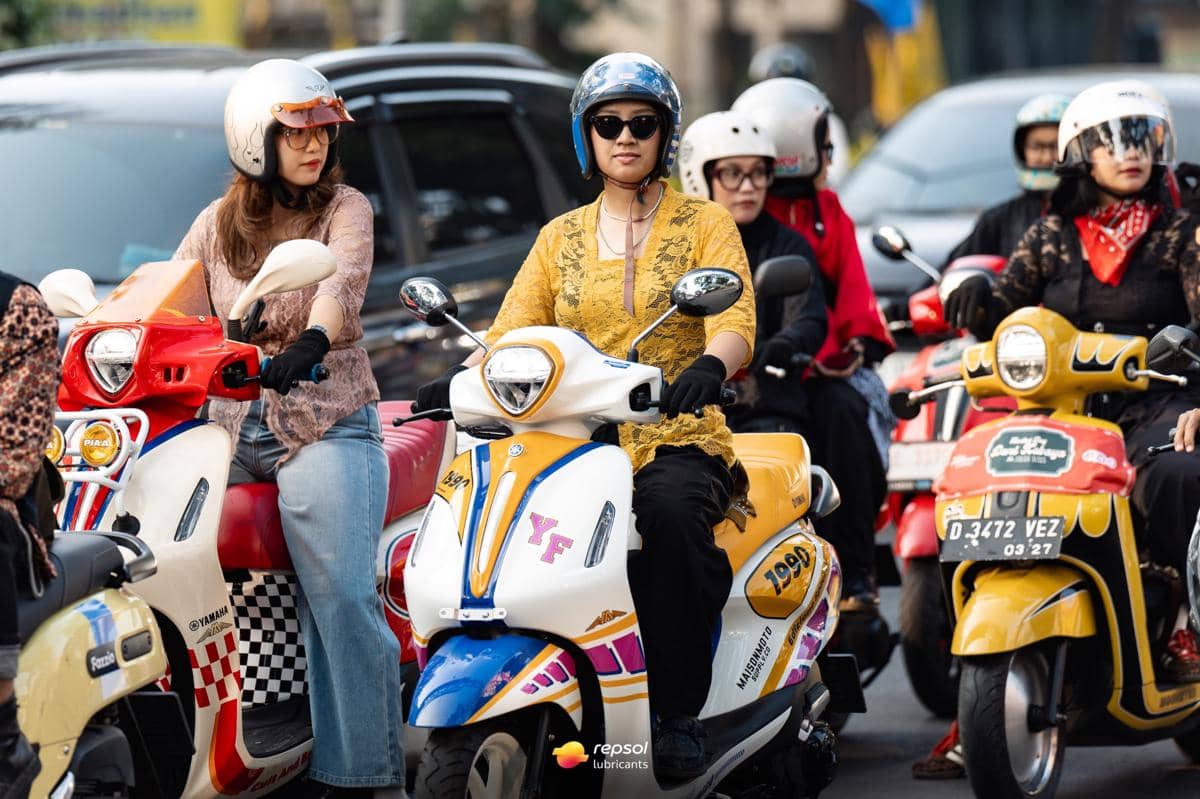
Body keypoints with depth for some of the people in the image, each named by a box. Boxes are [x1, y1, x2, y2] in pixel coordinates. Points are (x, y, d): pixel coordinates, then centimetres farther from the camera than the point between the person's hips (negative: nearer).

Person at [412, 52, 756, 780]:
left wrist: (709, 366, -31)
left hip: (678, 440, -3)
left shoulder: (705, 224, 8)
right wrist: (457, 382, -16)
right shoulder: (560, 238, 17)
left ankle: (679, 714, -28)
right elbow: (512, 332, 5)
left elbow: (737, 322, -8)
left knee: (672, 514, -37)